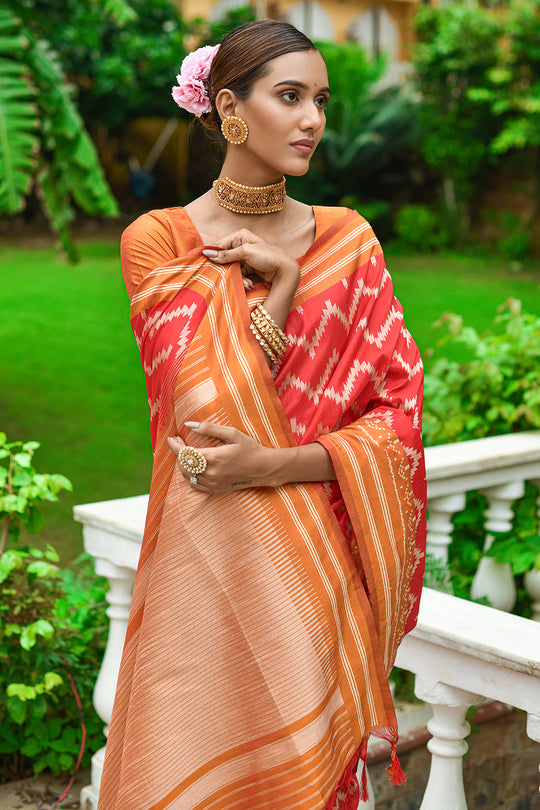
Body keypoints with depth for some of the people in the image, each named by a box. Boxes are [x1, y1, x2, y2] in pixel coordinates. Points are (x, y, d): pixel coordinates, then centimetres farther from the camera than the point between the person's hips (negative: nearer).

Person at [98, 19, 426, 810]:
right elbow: (203, 402, -13)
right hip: (208, 557, -1)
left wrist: (275, 464, -15)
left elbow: (399, 413, -3)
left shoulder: (348, 241, 3)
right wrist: (282, 280, -10)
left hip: (319, 561, 2)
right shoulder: (157, 239, -2)